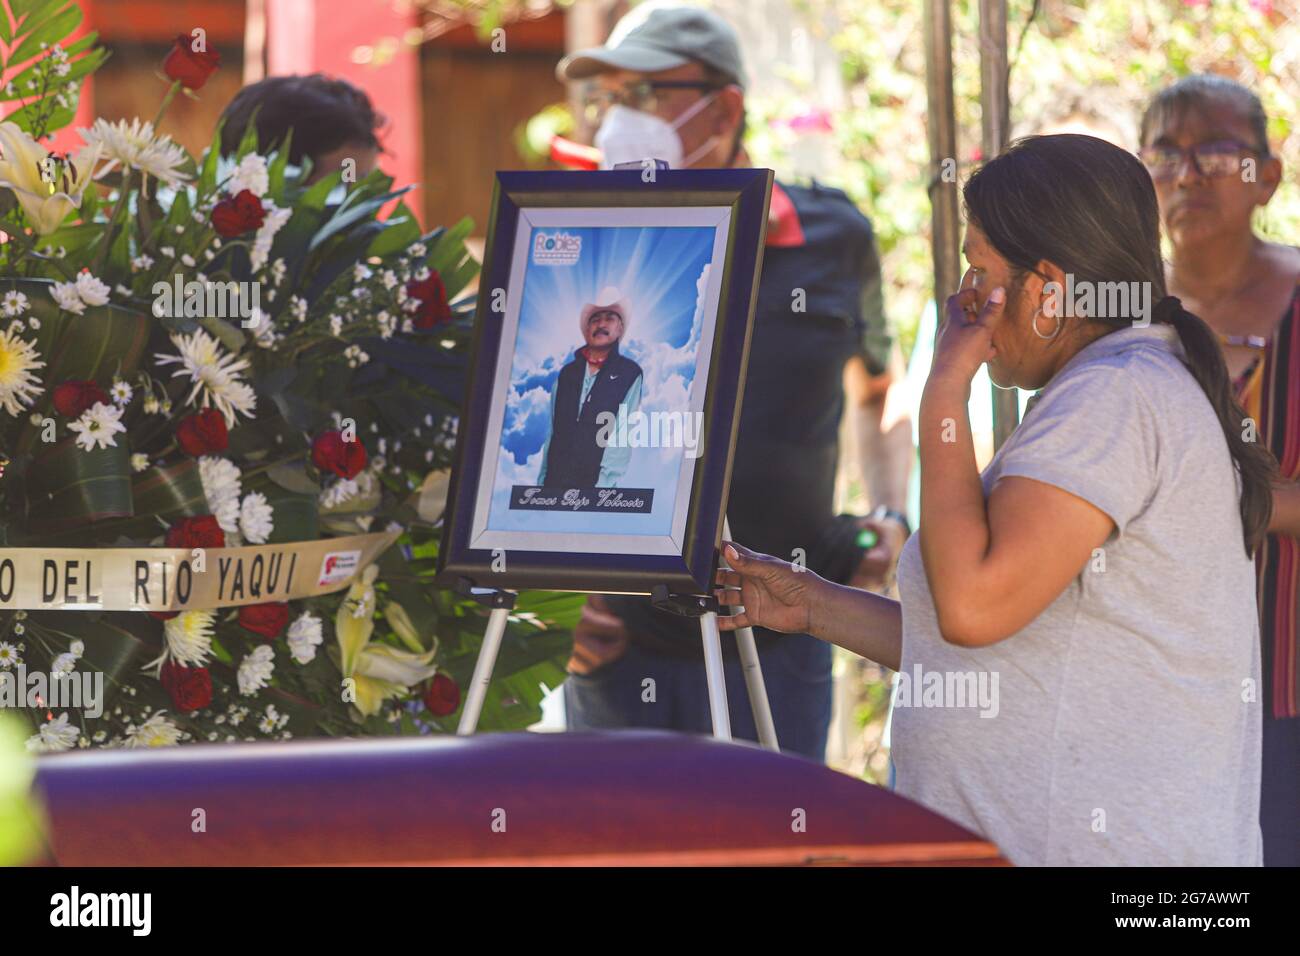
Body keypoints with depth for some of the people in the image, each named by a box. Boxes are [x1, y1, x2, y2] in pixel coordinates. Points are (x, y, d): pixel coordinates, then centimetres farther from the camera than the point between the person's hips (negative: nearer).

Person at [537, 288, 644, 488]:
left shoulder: (630, 374, 4)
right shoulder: (568, 373, 17)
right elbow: (553, 431, 15)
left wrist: (603, 484, -16)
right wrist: (542, 480, 7)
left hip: (595, 483, -4)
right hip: (556, 480, 4)